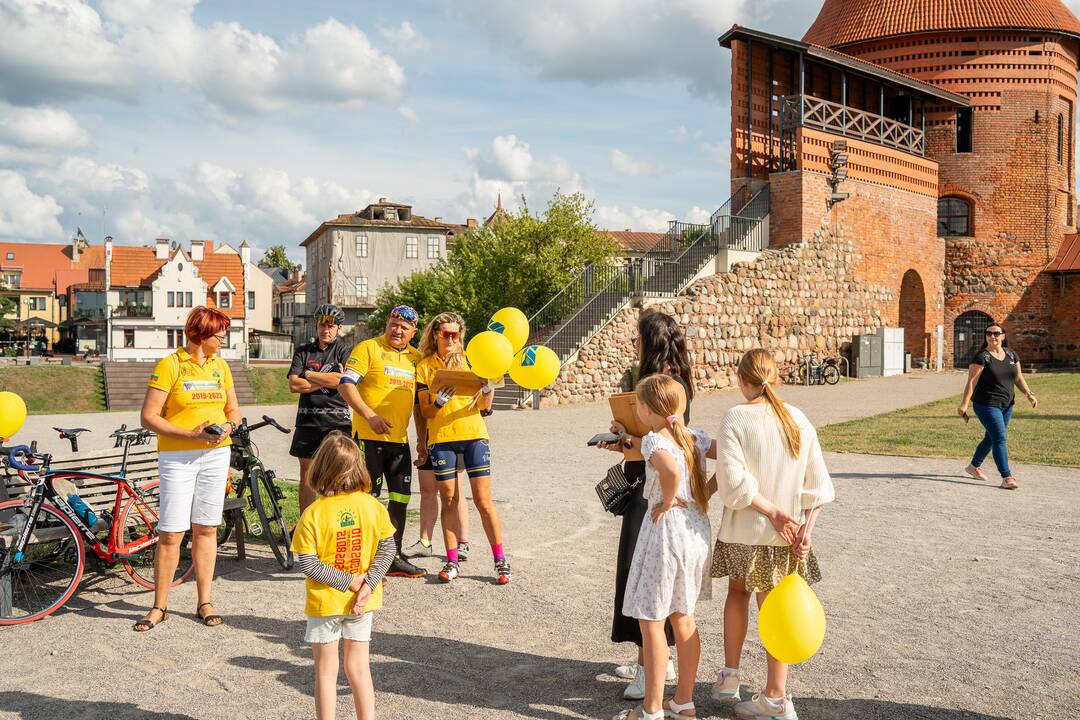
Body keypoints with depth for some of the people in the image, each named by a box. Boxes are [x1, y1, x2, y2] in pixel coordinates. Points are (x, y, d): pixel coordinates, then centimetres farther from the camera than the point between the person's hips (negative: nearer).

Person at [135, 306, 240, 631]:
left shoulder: (220, 366, 9)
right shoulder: (170, 365, -7)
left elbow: (233, 410, 17)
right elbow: (148, 417, -11)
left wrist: (227, 428, -5)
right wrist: (191, 434, -19)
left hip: (216, 455, 5)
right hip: (177, 458, -4)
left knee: (206, 529, 9)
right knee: (171, 534, -3)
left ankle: (204, 602, 17)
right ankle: (159, 607, 11)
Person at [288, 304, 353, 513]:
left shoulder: (344, 351, 3)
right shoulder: (303, 352, 10)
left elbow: (342, 380, -14)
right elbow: (294, 385, -2)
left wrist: (309, 374, -5)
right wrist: (327, 380, -8)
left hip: (337, 420, -3)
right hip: (307, 420, 3)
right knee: (307, 474, 9)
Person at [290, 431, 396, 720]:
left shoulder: (314, 513, -17)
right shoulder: (372, 505, -9)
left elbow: (307, 563, -18)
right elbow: (388, 549, -8)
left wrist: (348, 581, -12)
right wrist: (368, 584, -10)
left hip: (325, 602, -3)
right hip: (362, 603, 3)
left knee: (326, 671, 12)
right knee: (359, 668, 16)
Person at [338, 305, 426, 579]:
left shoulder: (415, 357, 13)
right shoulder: (368, 348, -4)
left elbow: (419, 400, 21)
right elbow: (345, 385, -12)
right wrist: (370, 416, -20)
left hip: (400, 439, 6)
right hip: (369, 436, -6)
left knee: (400, 498, 10)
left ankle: (393, 557, 22)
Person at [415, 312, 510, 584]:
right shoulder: (425, 366, 7)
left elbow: (484, 405, 4)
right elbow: (424, 411, 4)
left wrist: (489, 385, -16)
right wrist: (439, 402, -17)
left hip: (474, 435, 0)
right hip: (441, 439, 0)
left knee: (483, 500, -2)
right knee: (449, 500, 3)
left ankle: (501, 561, 6)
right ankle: (452, 562, 12)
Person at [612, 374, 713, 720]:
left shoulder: (654, 441, -17)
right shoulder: (695, 437, 5)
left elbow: (671, 471, -36)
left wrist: (667, 501, -19)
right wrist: (705, 492, 5)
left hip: (666, 532, -8)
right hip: (698, 531, 8)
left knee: (651, 622, 5)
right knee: (683, 618, 19)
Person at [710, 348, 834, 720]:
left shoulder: (736, 418, -12)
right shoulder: (798, 418, 1)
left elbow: (734, 482, -21)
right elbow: (818, 483, -1)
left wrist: (772, 510, -14)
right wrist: (806, 528, -3)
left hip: (745, 532, -3)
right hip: (786, 535, 3)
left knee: (738, 591, 23)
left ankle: (729, 675, 23)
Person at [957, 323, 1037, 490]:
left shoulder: (1011, 354, 7)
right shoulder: (982, 357, -12)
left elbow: (1018, 377, 13)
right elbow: (971, 381, -16)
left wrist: (1029, 394, 1)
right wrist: (964, 404, -23)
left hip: (1006, 405, 7)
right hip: (987, 405, -7)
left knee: (991, 438, 17)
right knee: (999, 439, -12)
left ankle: (974, 466, 34)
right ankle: (1007, 477, -9)